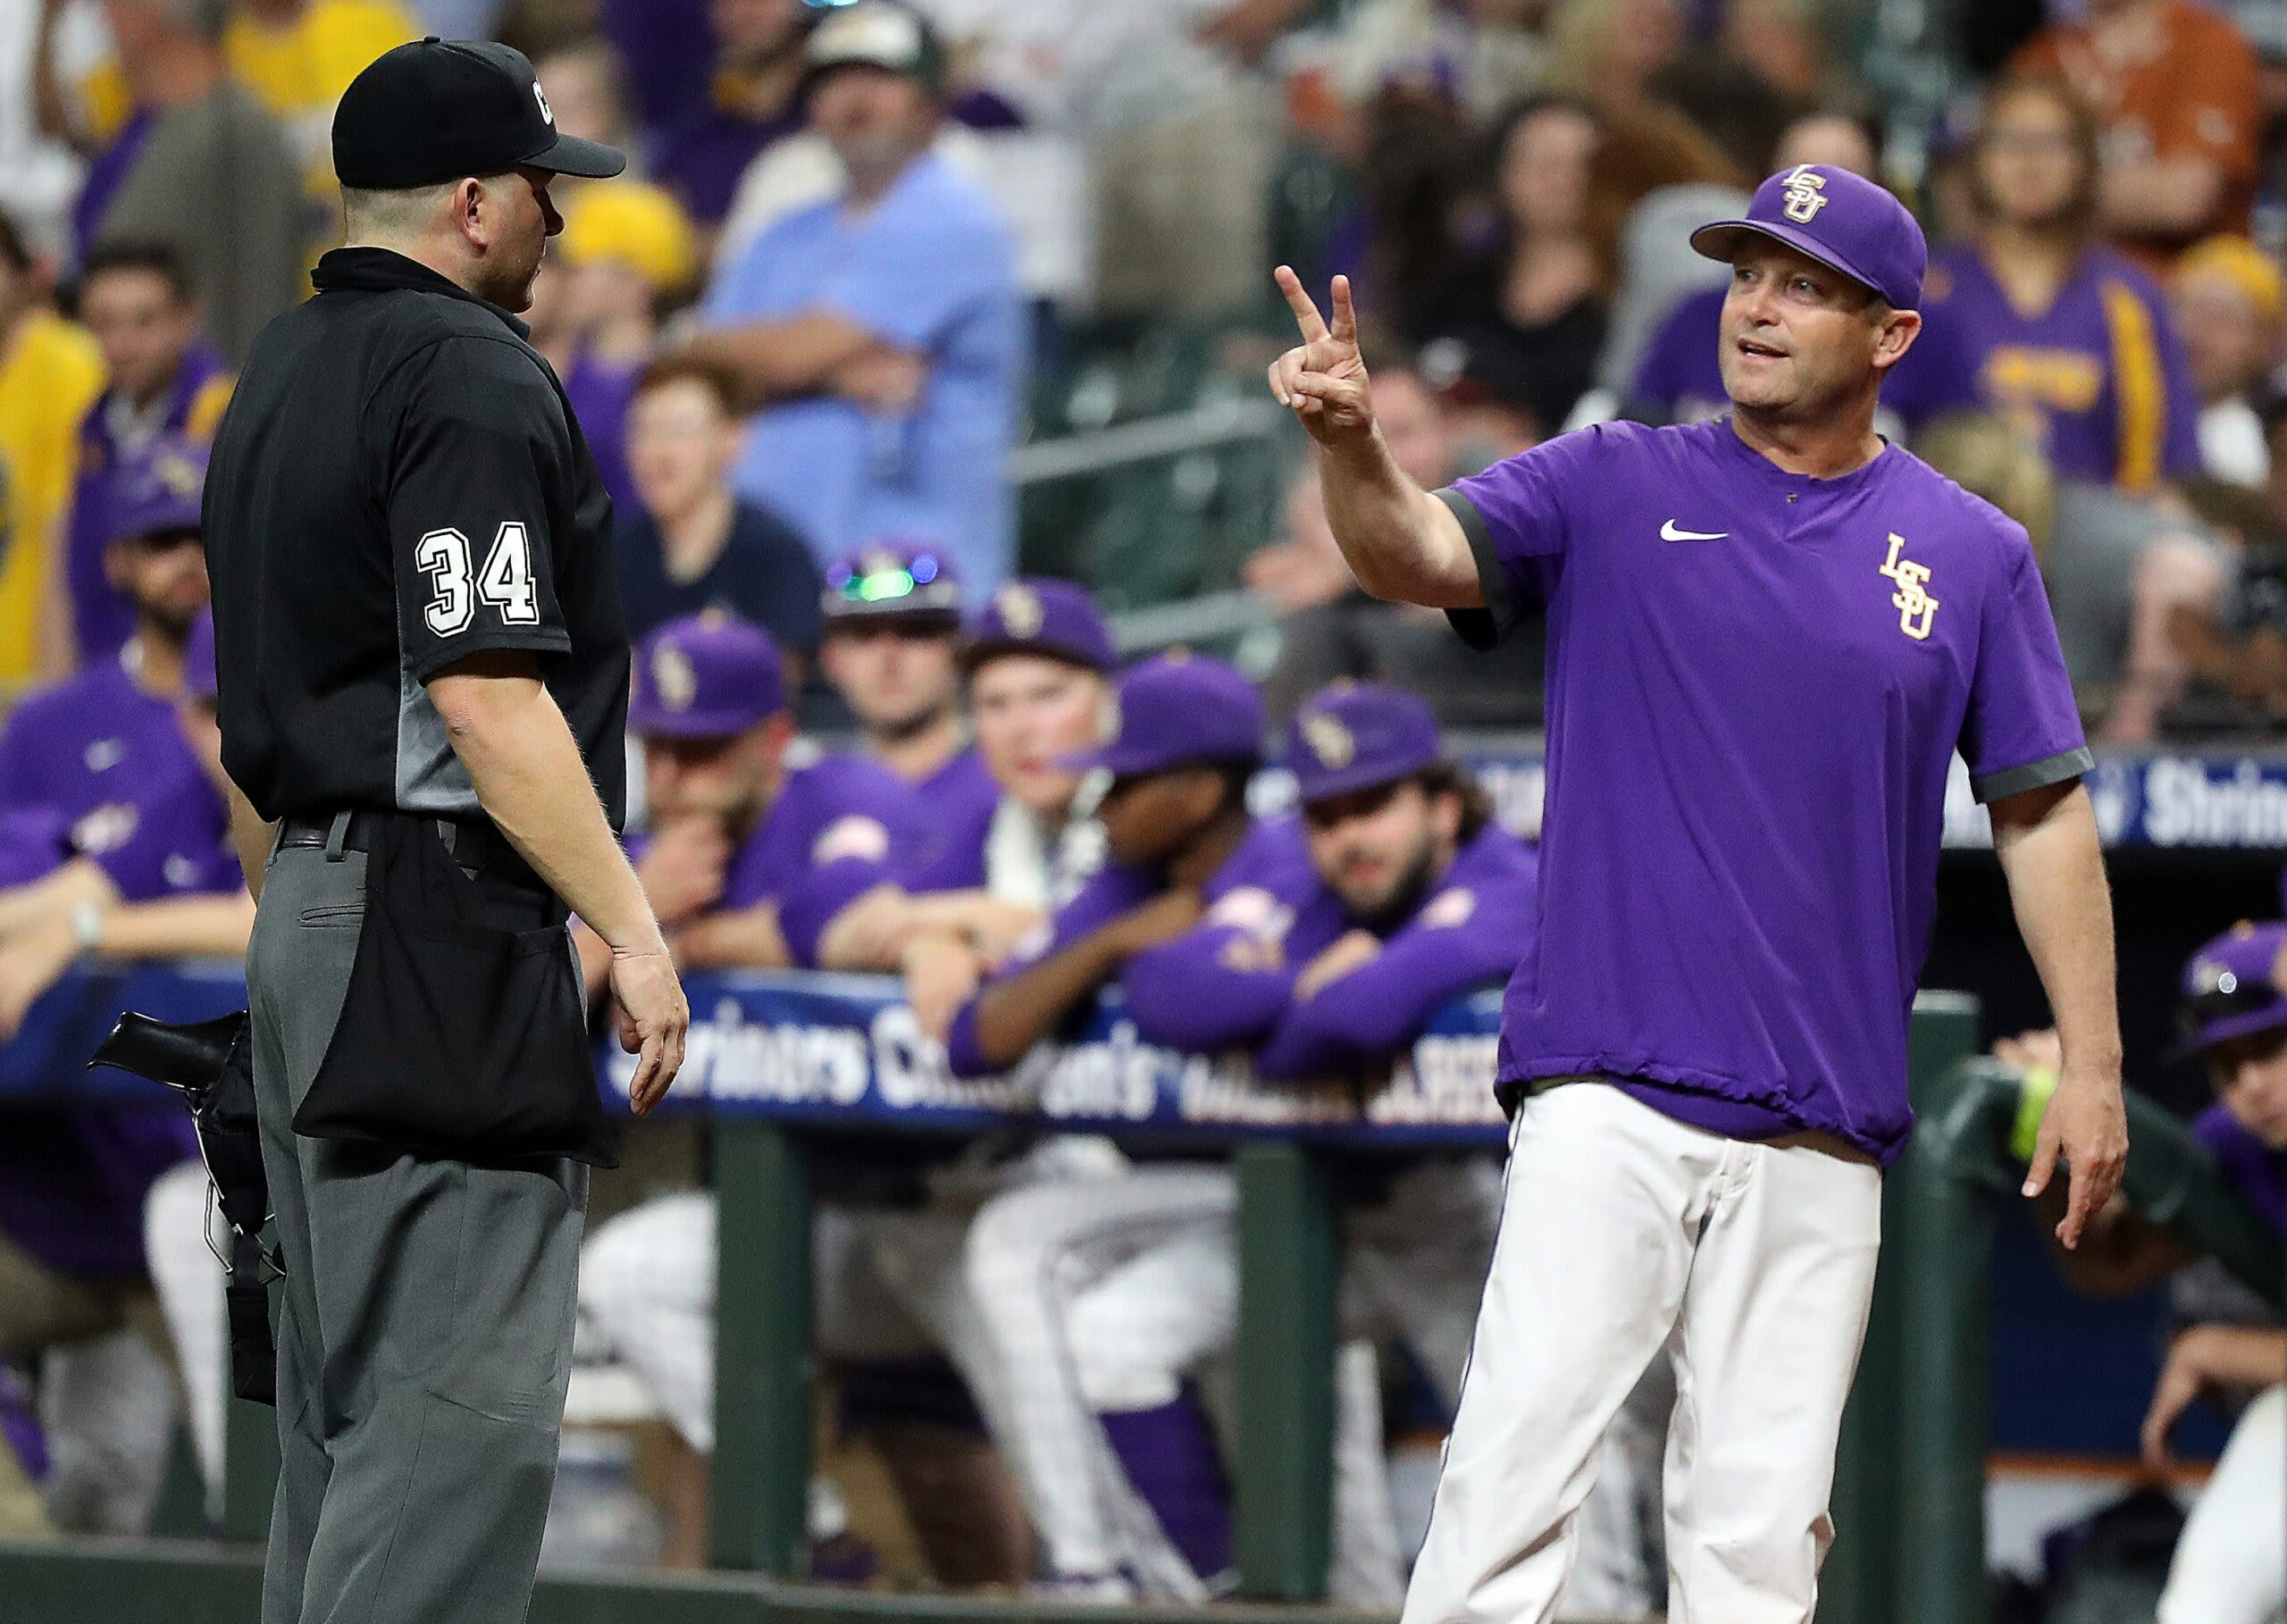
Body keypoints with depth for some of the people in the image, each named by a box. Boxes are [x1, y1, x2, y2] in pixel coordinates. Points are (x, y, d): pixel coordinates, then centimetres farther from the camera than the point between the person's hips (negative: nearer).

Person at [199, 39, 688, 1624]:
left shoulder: (276, 377, 17)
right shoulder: (475, 378, -12)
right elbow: (483, 695, -20)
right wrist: (633, 929, -19)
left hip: (305, 927, 10)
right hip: (448, 928, -10)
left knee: (343, 1403, 13)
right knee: (461, 1404, -12)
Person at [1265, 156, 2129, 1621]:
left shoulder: (1971, 555, 8)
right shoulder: (1615, 489, 5)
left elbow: (2042, 811, 9)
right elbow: (1422, 554, -11)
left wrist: (2092, 1064, 2)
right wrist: (1352, 446, -33)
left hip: (1825, 1139, 2)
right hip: (1609, 1103, -2)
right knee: (1515, 1477, -12)